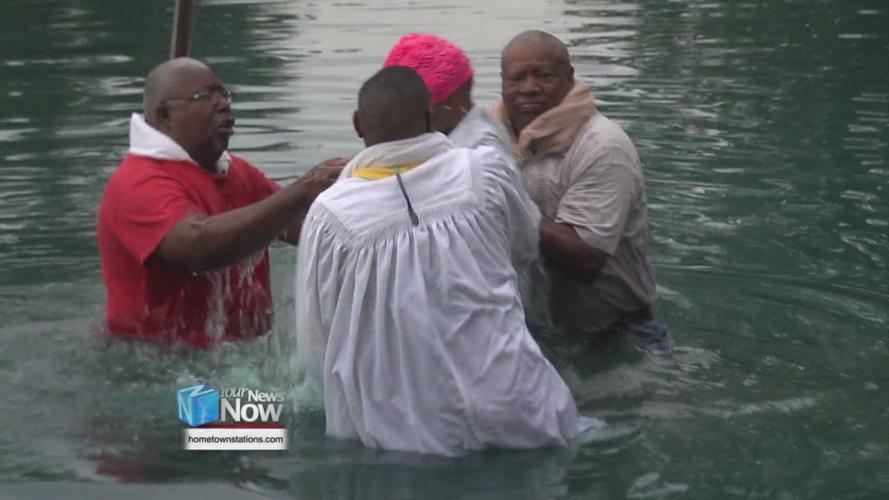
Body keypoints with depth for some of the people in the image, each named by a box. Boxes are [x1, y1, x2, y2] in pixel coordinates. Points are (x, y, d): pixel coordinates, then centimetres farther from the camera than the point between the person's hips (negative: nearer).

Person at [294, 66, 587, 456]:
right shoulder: (485, 172, -4)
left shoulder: (330, 215, -7)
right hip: (514, 416, 2)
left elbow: (313, 349, 0)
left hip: (403, 436, -1)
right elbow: (528, 244, 19)